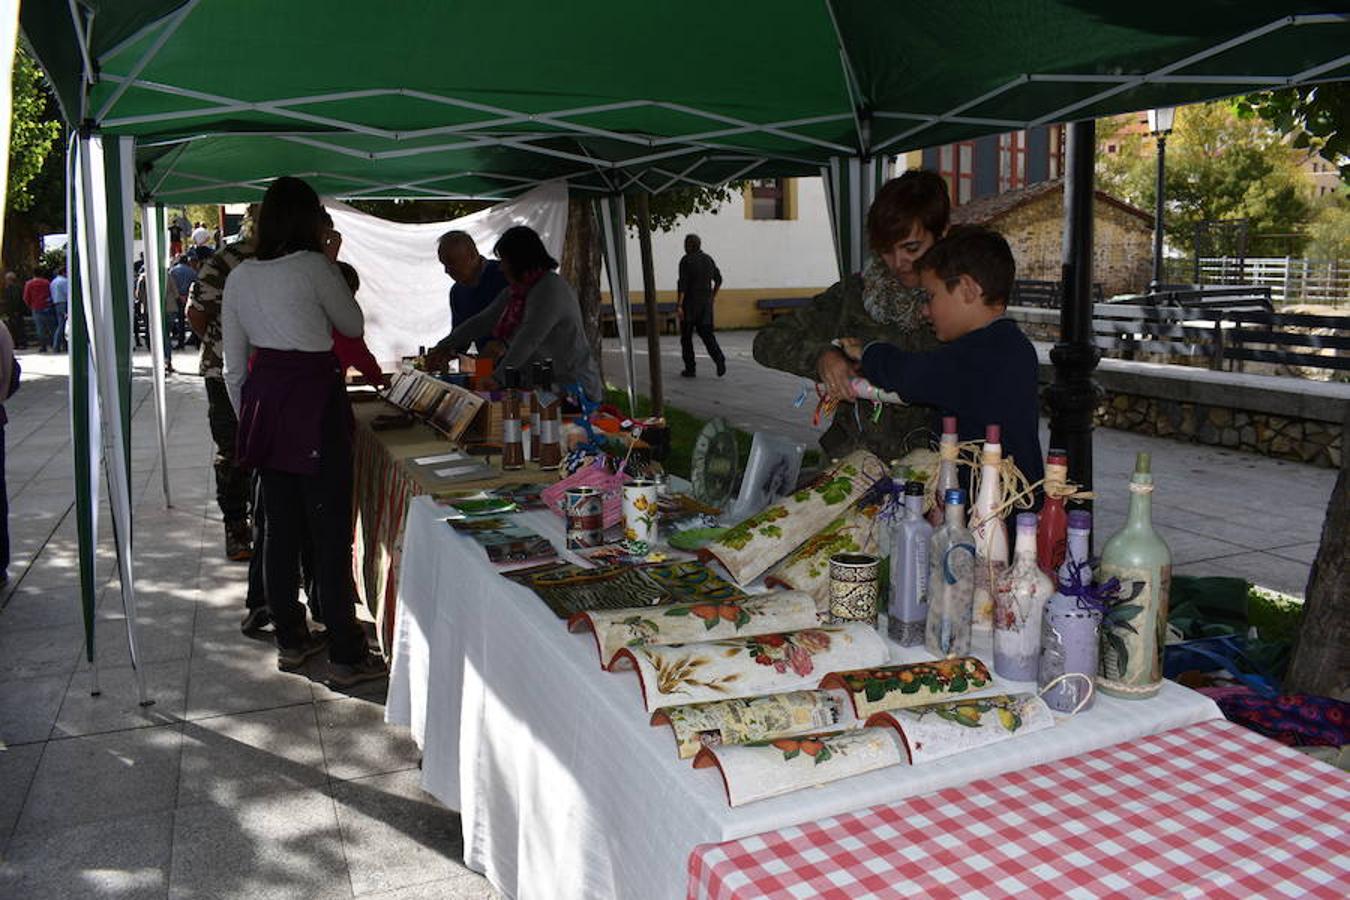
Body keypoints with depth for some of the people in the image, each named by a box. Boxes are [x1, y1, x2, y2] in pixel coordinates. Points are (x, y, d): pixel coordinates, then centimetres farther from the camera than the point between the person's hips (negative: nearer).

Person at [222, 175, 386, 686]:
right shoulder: (314, 267, -9)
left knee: (279, 525, 14)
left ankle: (290, 640, 25)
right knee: (330, 530, -1)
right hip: (314, 401, -6)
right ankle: (346, 657, 6)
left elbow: (234, 366, 11)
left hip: (263, 401, 6)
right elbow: (353, 326, 6)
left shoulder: (239, 277, 8)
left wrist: (247, 416, 20)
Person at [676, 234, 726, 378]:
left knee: (686, 336, 8)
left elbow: (682, 284, -18)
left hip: (689, 303, -5)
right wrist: (713, 297, 26)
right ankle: (719, 359, -17)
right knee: (706, 333, 8)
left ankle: (690, 369, 9)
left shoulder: (686, 260, -10)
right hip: (706, 304, 5)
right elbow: (718, 280, 17)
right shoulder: (708, 259, 9)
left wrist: (679, 305, -19)